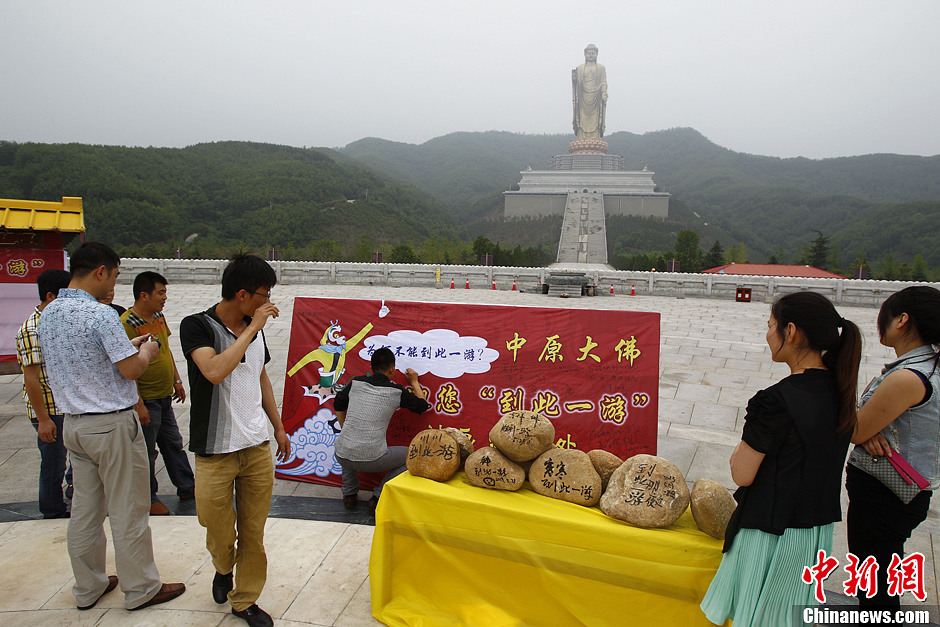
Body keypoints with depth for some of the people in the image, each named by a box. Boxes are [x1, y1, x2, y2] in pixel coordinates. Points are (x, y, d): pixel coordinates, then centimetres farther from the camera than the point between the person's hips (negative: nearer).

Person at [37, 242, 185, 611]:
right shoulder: (100, 314, -21)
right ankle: (141, 590, 17)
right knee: (127, 512, 4)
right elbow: (131, 369, -19)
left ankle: (88, 588, 30)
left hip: (72, 424, 8)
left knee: (85, 509, 17)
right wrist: (145, 351, 1)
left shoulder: (48, 314, 7)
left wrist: (126, 346, 18)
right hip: (112, 425, -8)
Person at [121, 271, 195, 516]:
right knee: (146, 451, 7)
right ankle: (149, 498, 23)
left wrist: (177, 381, 19)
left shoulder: (158, 317, 7)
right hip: (146, 400, -8)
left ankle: (187, 487, 31)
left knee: (174, 443, 18)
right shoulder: (127, 324, -20)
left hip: (164, 396, 8)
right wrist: (138, 404, -22)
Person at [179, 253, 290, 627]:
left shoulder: (255, 328, 7)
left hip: (257, 448, 5)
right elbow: (214, 371, -31)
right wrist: (252, 328, -24)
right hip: (215, 453, -5)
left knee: (253, 533, 12)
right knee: (219, 534, 10)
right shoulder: (197, 326, -12)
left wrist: (279, 427, 22)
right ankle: (223, 568, 42)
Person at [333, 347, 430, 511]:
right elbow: (422, 405, 16)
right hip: (371, 460, -4)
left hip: (342, 456, 4)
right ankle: (379, 496, 10)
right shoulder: (396, 391, -1)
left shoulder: (356, 383, 7)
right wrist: (415, 382, 31)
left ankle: (349, 494, 30)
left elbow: (338, 405, 24)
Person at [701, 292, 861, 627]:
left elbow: (742, 474, -18)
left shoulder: (775, 401, -26)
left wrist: (739, 451, -2)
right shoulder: (840, 391, -2)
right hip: (819, 530, 7)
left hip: (772, 533, -7)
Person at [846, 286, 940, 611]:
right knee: (883, 579, 26)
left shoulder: (907, 379, -27)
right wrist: (871, 431, -14)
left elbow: (854, 431, -20)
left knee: (873, 587, 8)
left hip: (879, 496, -9)